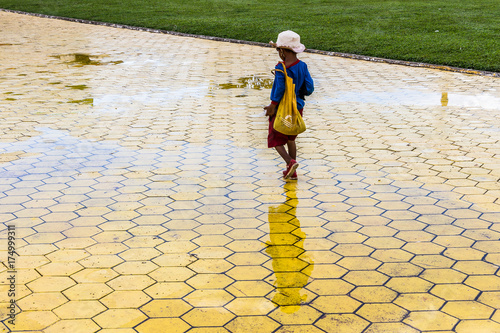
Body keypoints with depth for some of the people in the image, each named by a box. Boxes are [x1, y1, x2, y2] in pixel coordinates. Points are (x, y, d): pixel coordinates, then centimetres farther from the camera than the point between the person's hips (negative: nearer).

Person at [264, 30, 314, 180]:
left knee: (276, 139, 8)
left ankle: (290, 162, -13)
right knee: (290, 139, 19)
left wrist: (272, 106, -12)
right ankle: (292, 172, 21)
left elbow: (279, 89, -23)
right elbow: (309, 88, -1)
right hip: (297, 107, 6)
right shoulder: (302, 66, -1)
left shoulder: (281, 68, -19)